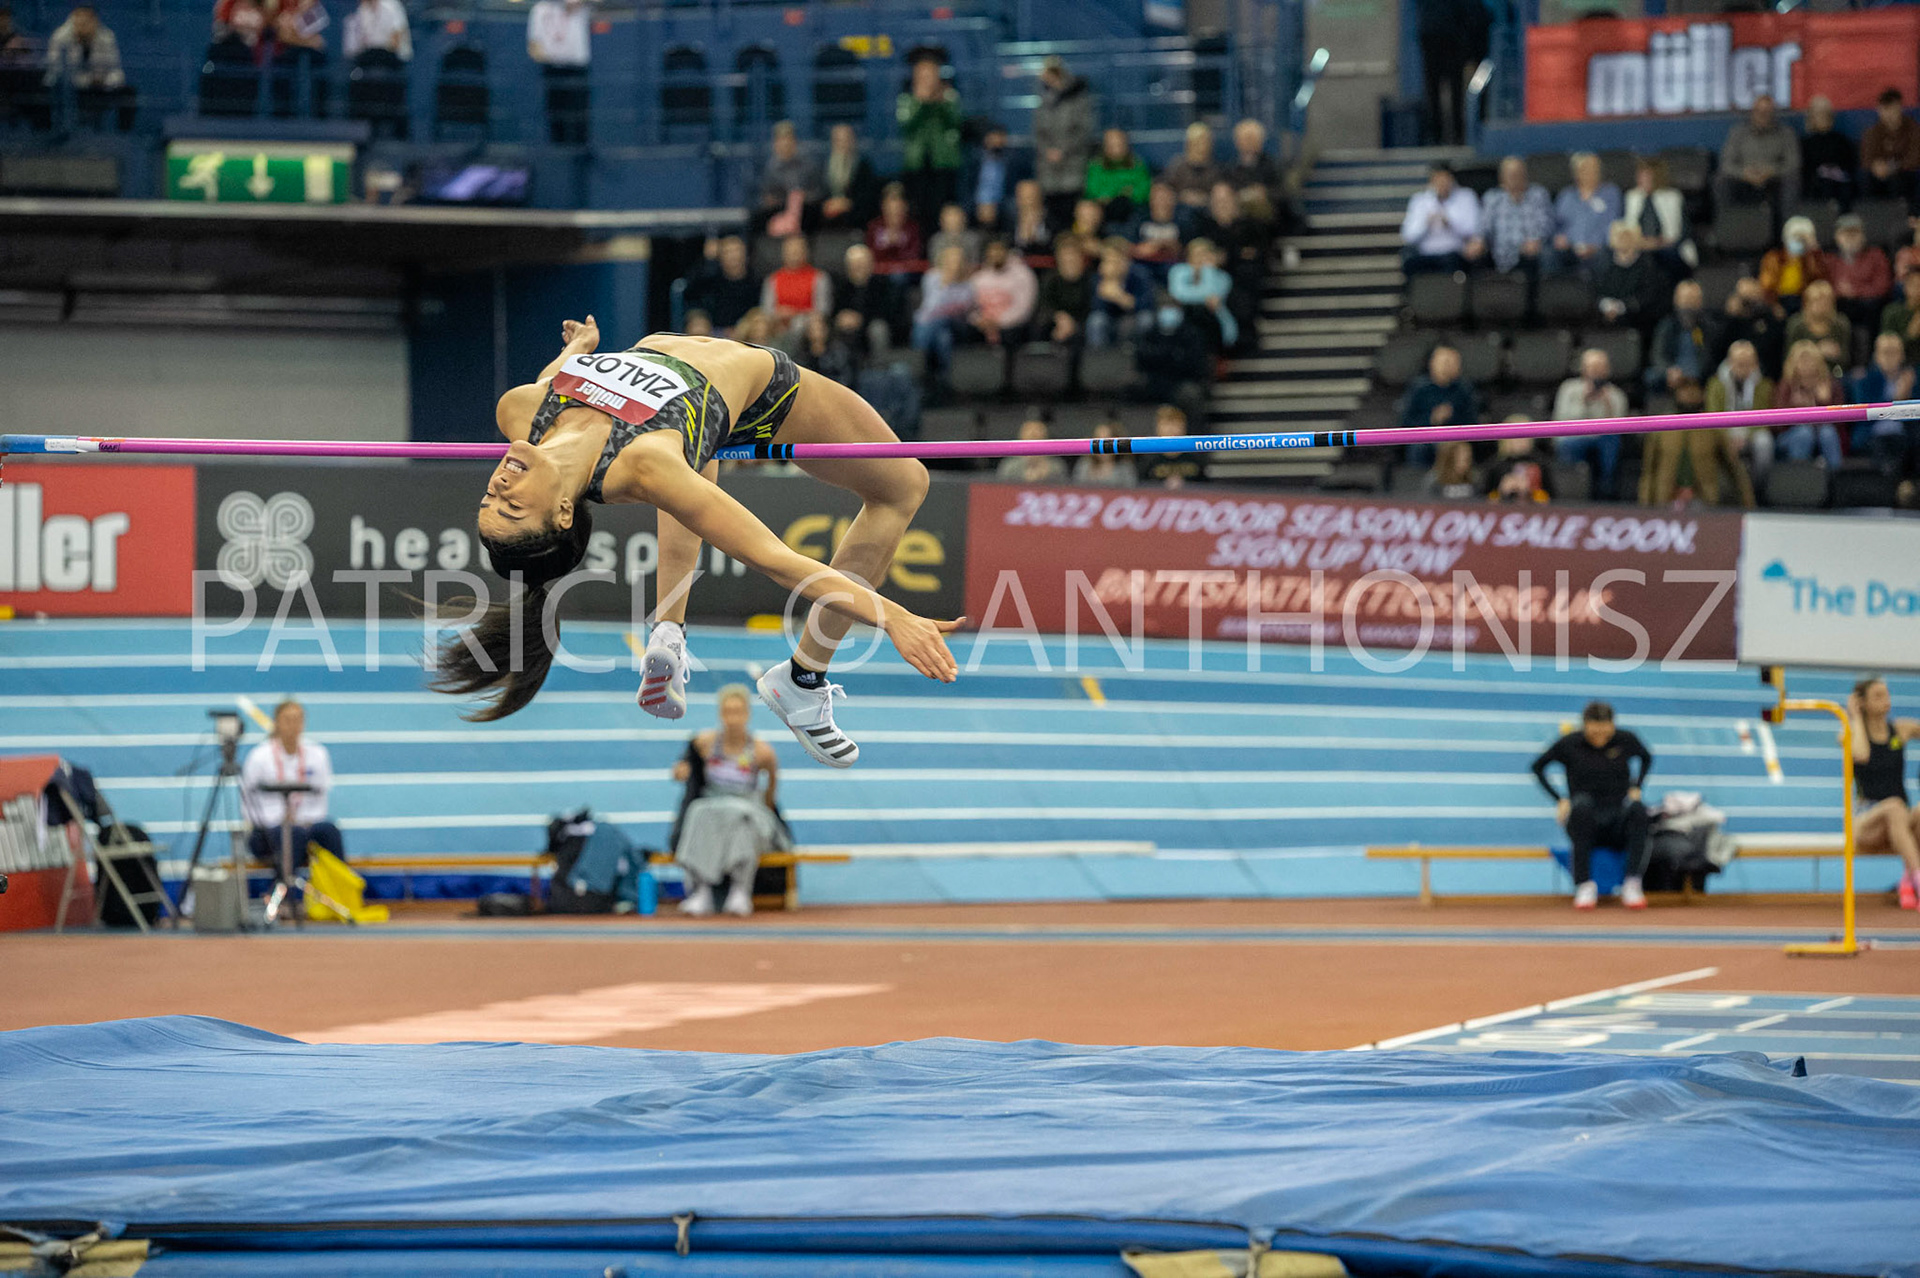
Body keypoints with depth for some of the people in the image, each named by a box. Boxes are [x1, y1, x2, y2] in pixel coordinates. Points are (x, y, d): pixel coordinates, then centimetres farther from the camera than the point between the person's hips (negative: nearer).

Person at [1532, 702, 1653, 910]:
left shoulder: (1626, 740, 2)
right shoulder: (1569, 744, -2)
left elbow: (1647, 758, 23)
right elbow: (1538, 767, 12)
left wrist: (1636, 788, 7)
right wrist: (1560, 799, 2)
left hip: (1619, 825, 1)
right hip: (1585, 824, -1)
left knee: (1637, 808, -34)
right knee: (1582, 804, -37)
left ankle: (1633, 884, -37)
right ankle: (1584, 885, -37)